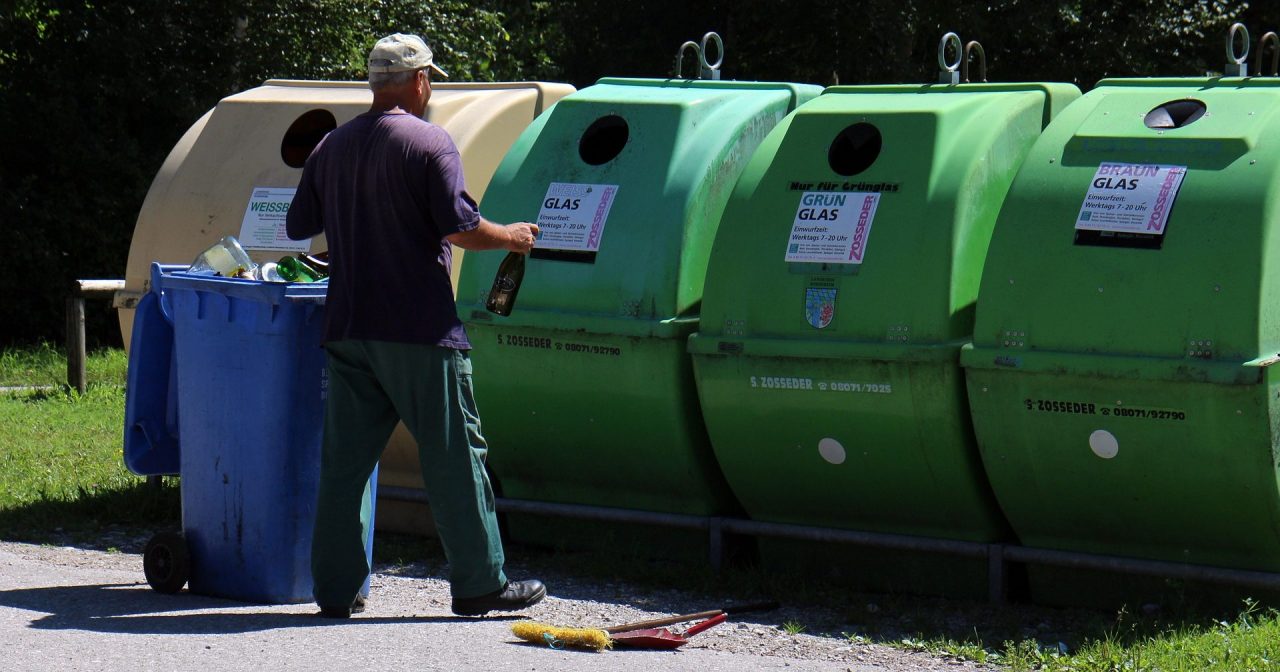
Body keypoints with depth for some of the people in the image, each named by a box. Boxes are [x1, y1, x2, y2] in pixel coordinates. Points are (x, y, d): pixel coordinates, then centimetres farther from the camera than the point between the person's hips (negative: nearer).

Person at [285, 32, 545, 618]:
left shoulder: (332, 147, 11)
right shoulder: (429, 143, -9)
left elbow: (298, 226, 17)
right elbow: (458, 226, -15)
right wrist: (511, 238, 2)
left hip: (347, 328, 6)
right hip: (419, 329, -6)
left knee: (345, 460, 8)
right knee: (454, 456, 1)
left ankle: (336, 588, 8)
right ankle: (479, 583, 5)